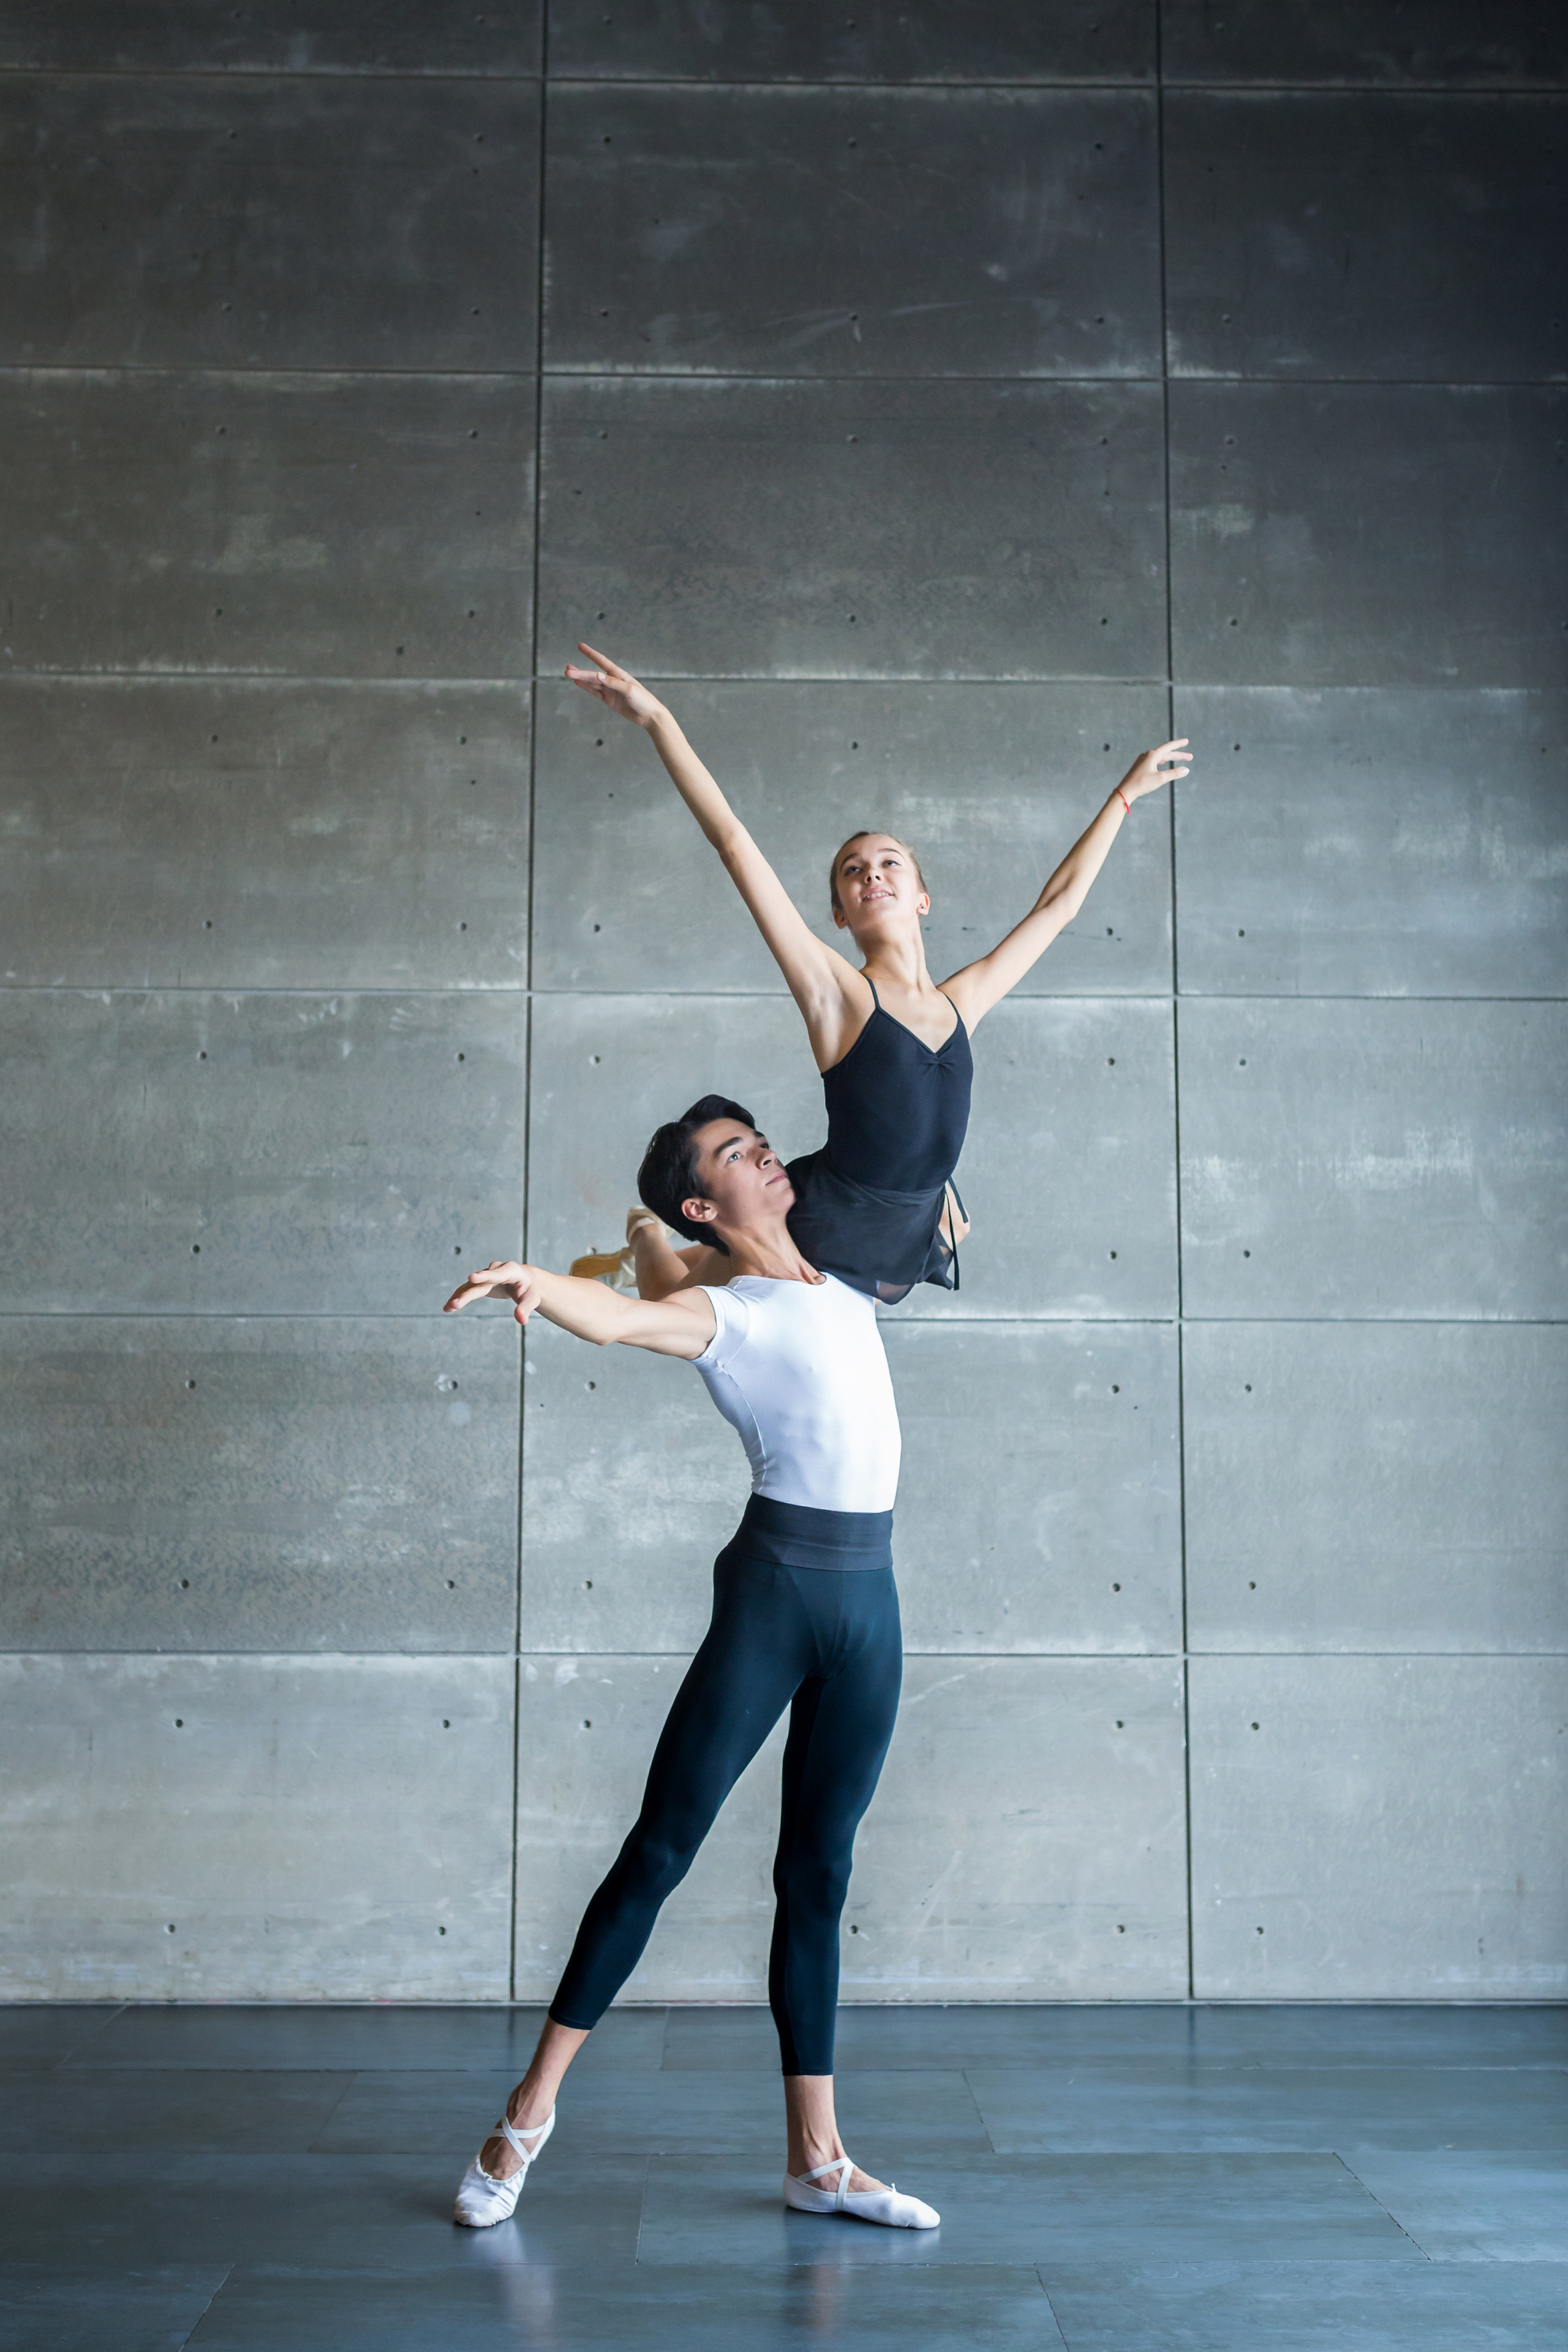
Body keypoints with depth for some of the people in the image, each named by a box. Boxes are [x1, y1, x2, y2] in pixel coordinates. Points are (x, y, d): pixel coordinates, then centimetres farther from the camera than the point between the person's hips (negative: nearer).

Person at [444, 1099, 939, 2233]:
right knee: (664, 1845, -4)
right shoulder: (724, 1311, -4)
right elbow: (617, 1318, -29)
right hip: (776, 1587, -6)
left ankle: (816, 2156, 16)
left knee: (818, 1873, 10)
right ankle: (532, 2109, 8)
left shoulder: (842, 1276, 16)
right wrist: (533, 1277, -45)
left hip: (870, 1599, 6)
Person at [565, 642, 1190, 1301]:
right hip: (826, 1244, -5)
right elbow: (736, 846, -17)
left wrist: (1127, 792, 21)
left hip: (904, 1247, 5)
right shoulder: (838, 993, -12)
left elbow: (1058, 904, 15)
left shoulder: (959, 1003, 2)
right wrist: (657, 721, -21)